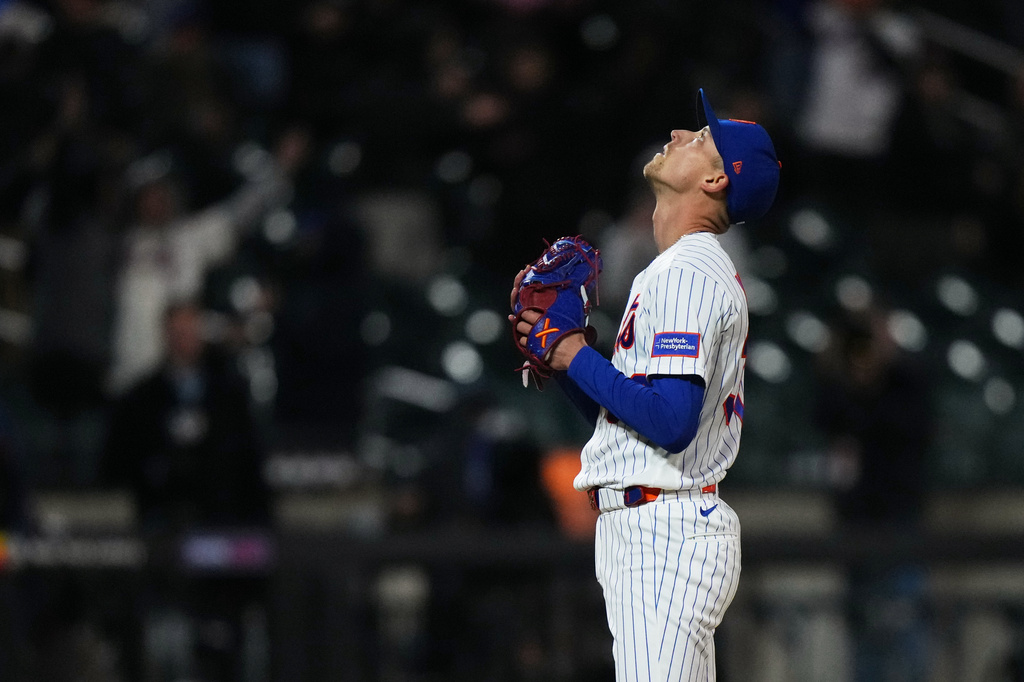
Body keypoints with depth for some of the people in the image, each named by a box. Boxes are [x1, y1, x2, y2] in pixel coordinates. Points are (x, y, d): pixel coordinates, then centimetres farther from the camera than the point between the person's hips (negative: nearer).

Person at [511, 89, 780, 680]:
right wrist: (558, 346, 9)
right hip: (650, 535, 11)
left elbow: (672, 424, -23)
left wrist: (577, 358, -13)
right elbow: (619, 412, 23)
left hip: (666, 537, -11)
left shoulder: (688, 274, -12)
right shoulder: (690, 270, 20)